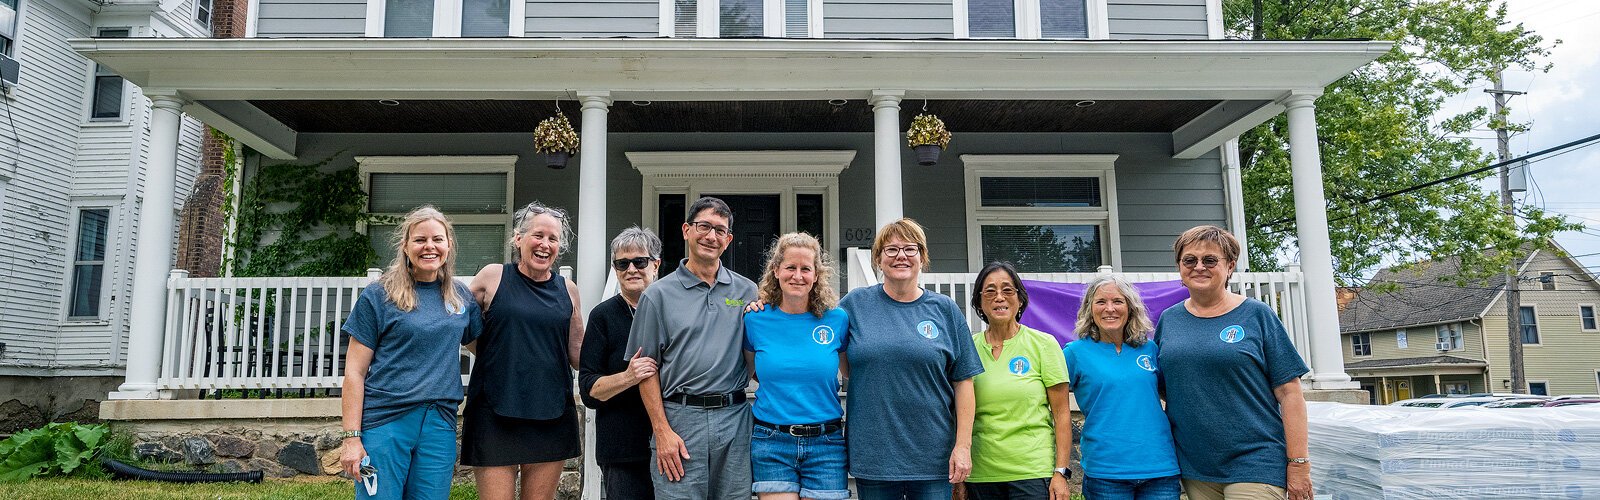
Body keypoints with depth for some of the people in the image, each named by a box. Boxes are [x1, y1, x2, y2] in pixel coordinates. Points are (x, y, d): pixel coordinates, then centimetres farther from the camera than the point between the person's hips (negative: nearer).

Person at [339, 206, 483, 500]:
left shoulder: (461, 297, 10)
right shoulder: (377, 296, -1)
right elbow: (355, 372, -3)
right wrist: (352, 438, -7)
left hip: (440, 423, 3)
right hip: (385, 422, -3)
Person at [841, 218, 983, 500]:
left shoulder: (945, 310, 3)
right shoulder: (855, 303, 3)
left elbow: (963, 382, 2)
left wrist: (963, 446, -3)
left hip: (932, 456, 0)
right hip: (871, 456, 0)